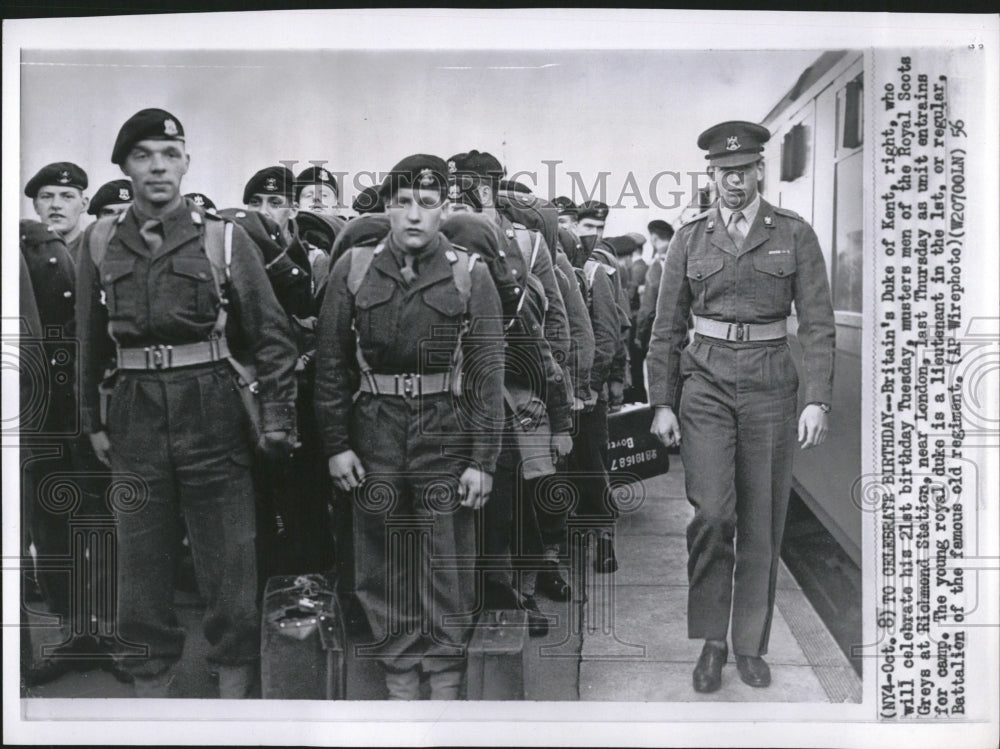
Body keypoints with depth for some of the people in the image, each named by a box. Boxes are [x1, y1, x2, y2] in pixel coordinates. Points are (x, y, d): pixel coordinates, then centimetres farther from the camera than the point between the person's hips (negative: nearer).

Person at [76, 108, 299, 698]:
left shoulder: (223, 238, -2)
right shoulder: (102, 242, 6)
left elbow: (272, 335, -1)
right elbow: (91, 342, 13)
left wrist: (277, 417, -7)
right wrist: (93, 421, 12)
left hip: (214, 416, -2)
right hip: (135, 421, 3)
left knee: (230, 569, 5)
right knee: (141, 570, 11)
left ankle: (235, 687, 21)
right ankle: (150, 687, 27)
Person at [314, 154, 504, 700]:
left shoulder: (470, 276, -3)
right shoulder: (353, 270, 1)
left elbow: (487, 373, -4)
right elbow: (331, 364, 4)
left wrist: (483, 460, -7)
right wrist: (336, 444, 0)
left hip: (446, 434, -1)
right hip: (375, 433, 2)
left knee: (447, 563, 7)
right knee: (382, 562, 11)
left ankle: (445, 675, 25)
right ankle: (399, 673, 27)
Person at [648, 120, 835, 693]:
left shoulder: (795, 235, 3)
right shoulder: (691, 239, 7)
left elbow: (818, 326, 1)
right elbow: (668, 329, 9)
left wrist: (818, 401, -8)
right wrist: (662, 403, 4)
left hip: (770, 387, 0)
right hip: (706, 382, 0)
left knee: (762, 526, 5)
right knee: (712, 513, -12)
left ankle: (752, 646, 20)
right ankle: (711, 642, 5)